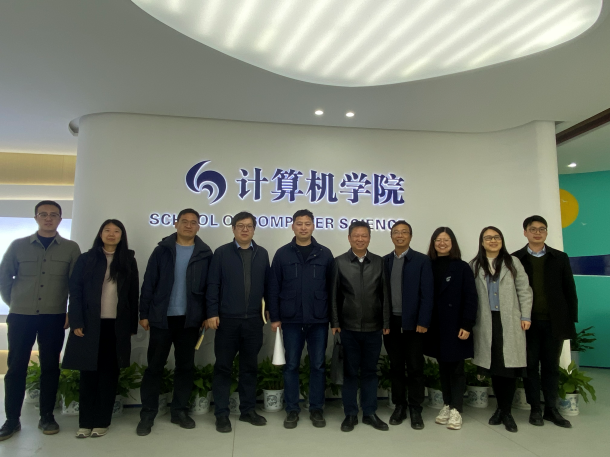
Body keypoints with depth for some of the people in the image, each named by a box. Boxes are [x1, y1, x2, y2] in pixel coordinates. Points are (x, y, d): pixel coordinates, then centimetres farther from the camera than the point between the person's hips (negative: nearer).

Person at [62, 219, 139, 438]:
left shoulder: (129, 261, 6)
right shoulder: (86, 259, 4)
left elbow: (133, 294, 5)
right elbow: (75, 291, -1)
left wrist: (132, 325, 1)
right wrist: (76, 322, -10)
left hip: (117, 326, 1)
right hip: (90, 324, 0)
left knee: (109, 372, 6)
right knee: (89, 372, 5)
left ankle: (102, 421, 15)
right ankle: (85, 422, 15)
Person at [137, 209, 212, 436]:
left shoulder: (205, 253, 3)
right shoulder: (162, 250, 2)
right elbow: (148, 283, 1)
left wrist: (207, 315, -1)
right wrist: (144, 313, -3)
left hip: (190, 319, 1)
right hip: (162, 317, -1)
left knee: (186, 366, 9)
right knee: (154, 366, 5)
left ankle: (179, 411, 23)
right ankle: (147, 414, 17)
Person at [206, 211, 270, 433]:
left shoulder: (262, 254, 7)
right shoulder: (222, 253, 0)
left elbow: (267, 285, 6)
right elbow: (213, 285, -3)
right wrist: (212, 313, -9)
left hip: (253, 320, 2)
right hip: (227, 319, -2)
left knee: (250, 367, 12)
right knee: (223, 367, 5)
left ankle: (248, 410, 25)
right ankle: (221, 414, 17)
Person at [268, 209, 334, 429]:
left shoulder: (325, 254, 3)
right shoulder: (282, 254, 1)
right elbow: (274, 288, 2)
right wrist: (274, 317, -2)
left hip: (319, 320, 1)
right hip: (291, 320, 0)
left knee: (318, 365, 9)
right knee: (291, 365, 8)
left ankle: (316, 409, 23)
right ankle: (292, 410, 22)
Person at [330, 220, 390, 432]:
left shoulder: (379, 262, 4)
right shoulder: (339, 262, 0)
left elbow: (384, 294, 3)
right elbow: (334, 295, -1)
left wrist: (386, 323, 1)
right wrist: (335, 322, -4)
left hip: (373, 327, 1)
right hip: (349, 327, -1)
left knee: (370, 371, 11)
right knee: (350, 371, 9)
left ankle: (370, 413, 24)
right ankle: (350, 414, 21)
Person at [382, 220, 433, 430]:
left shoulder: (422, 260, -2)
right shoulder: (384, 261, 7)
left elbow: (427, 294, -7)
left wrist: (423, 322, -12)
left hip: (413, 322, -3)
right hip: (391, 322, 3)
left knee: (415, 367, 5)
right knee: (395, 366, 11)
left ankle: (415, 409, 18)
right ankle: (399, 406, 23)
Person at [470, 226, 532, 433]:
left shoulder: (512, 262, 8)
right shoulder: (474, 265, 7)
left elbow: (524, 290, 6)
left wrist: (526, 316, -2)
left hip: (510, 322, 0)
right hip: (486, 323, 1)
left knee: (509, 366, -2)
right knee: (494, 366, 6)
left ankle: (506, 411, 11)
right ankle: (501, 408, 21)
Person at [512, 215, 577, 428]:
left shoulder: (560, 258, 7)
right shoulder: (515, 259, 1)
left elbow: (569, 291, 6)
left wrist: (571, 319, 1)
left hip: (554, 322, 2)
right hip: (528, 322, -1)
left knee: (551, 366, 10)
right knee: (530, 366, 6)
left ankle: (551, 409, 20)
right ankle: (535, 409, 17)